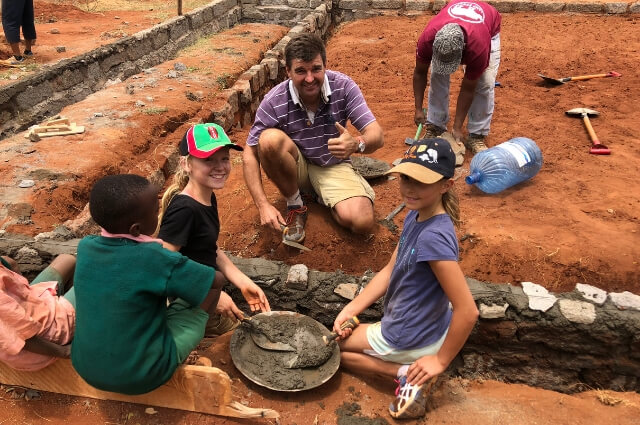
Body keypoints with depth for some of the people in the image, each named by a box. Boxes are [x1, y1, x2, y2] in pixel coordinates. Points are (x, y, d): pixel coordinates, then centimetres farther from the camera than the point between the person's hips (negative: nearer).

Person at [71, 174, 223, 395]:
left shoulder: (85, 246, -9)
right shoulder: (155, 259, -26)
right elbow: (218, 279, -11)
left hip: (86, 368, 6)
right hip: (143, 375, -6)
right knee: (210, 288, 3)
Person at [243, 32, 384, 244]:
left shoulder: (343, 86, -18)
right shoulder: (274, 101, -20)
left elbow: (376, 135, -22)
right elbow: (250, 154, -15)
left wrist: (356, 144, -48)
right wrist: (263, 205, -25)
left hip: (334, 165, 0)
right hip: (294, 165, 0)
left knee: (362, 222, -24)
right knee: (270, 139, -33)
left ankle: (326, 197, 10)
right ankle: (295, 205, -9)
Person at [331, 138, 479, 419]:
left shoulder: (434, 236, -34)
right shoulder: (415, 216, -6)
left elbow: (468, 311, -32)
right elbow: (389, 271, 3)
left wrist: (441, 360, -18)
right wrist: (351, 309, -3)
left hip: (407, 340, -9)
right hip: (425, 330, 9)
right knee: (342, 331, 32)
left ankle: (406, 373, 1)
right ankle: (410, 370, 14)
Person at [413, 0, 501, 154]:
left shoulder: (478, 47, -44)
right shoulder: (427, 38, -39)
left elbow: (468, 89, -32)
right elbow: (420, 73, -20)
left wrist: (457, 128, -28)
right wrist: (418, 109, -21)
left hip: (489, 27, -2)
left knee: (485, 83, -19)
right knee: (437, 77, -15)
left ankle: (477, 135, -7)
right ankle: (436, 127, 1)